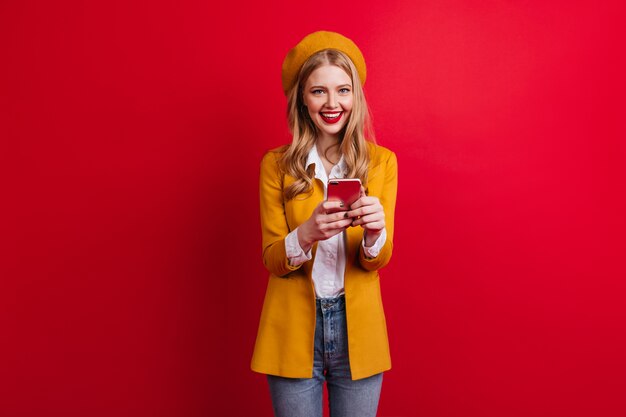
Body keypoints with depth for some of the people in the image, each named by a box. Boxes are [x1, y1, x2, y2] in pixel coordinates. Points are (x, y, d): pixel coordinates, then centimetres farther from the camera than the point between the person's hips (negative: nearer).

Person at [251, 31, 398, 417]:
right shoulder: (276, 164, -1)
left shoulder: (382, 161, 1)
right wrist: (307, 233, -26)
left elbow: (379, 259, -2)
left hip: (358, 327, 1)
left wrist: (375, 233, -26)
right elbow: (272, 259, -5)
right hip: (293, 330, -1)